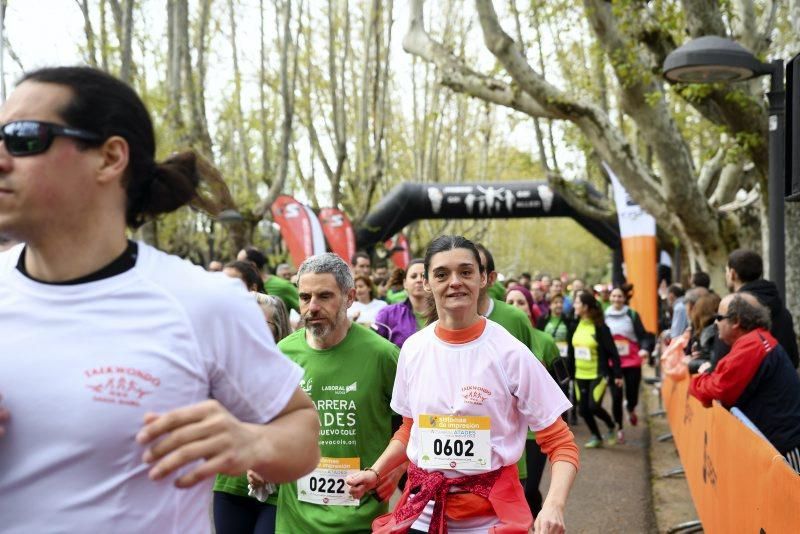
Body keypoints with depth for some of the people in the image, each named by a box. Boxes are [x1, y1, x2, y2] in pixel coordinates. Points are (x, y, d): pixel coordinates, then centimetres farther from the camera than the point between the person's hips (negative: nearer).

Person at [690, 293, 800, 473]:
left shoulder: (751, 345, -20)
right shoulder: (757, 340, 14)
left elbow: (719, 392, -20)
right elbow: (728, 384, 16)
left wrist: (704, 376, -1)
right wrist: (709, 375, 2)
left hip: (783, 442, -10)